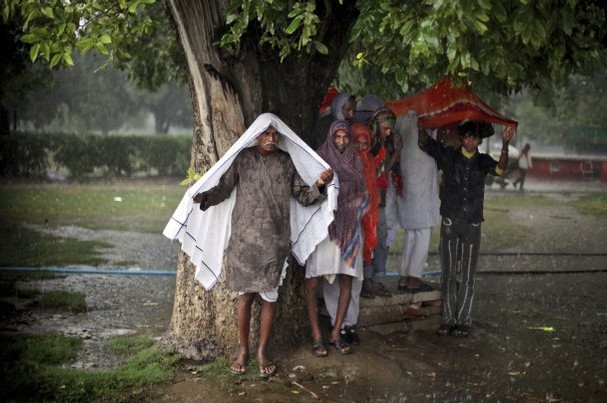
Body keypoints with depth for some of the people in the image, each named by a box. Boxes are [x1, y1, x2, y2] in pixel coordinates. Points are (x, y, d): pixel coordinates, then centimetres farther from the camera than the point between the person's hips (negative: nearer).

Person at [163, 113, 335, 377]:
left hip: (275, 240, 1)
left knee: (269, 296, 4)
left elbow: (303, 196, 4)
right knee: (246, 294, 4)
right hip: (245, 239, -1)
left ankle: (262, 351, 16)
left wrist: (319, 185, -15)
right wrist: (203, 196, -23)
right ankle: (243, 349, 18)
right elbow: (223, 188, -4)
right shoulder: (243, 158, 0)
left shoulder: (286, 161, 5)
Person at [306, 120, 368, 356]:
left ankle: (336, 333, 14)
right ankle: (316, 337, 1)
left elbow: (361, 194, 15)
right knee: (313, 283, -6)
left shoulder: (355, 162, 12)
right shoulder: (319, 160, 1)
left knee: (347, 284, 3)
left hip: (348, 228, 4)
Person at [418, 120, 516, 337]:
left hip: (472, 224, 0)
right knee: (448, 273, 4)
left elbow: (499, 168, -14)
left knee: (467, 276, 4)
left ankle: (463, 320, 10)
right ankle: (448, 319, 11)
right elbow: (424, 141, -1)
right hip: (450, 223, 0)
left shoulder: (482, 161, 5)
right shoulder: (448, 155, 3)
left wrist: (505, 144, -29)